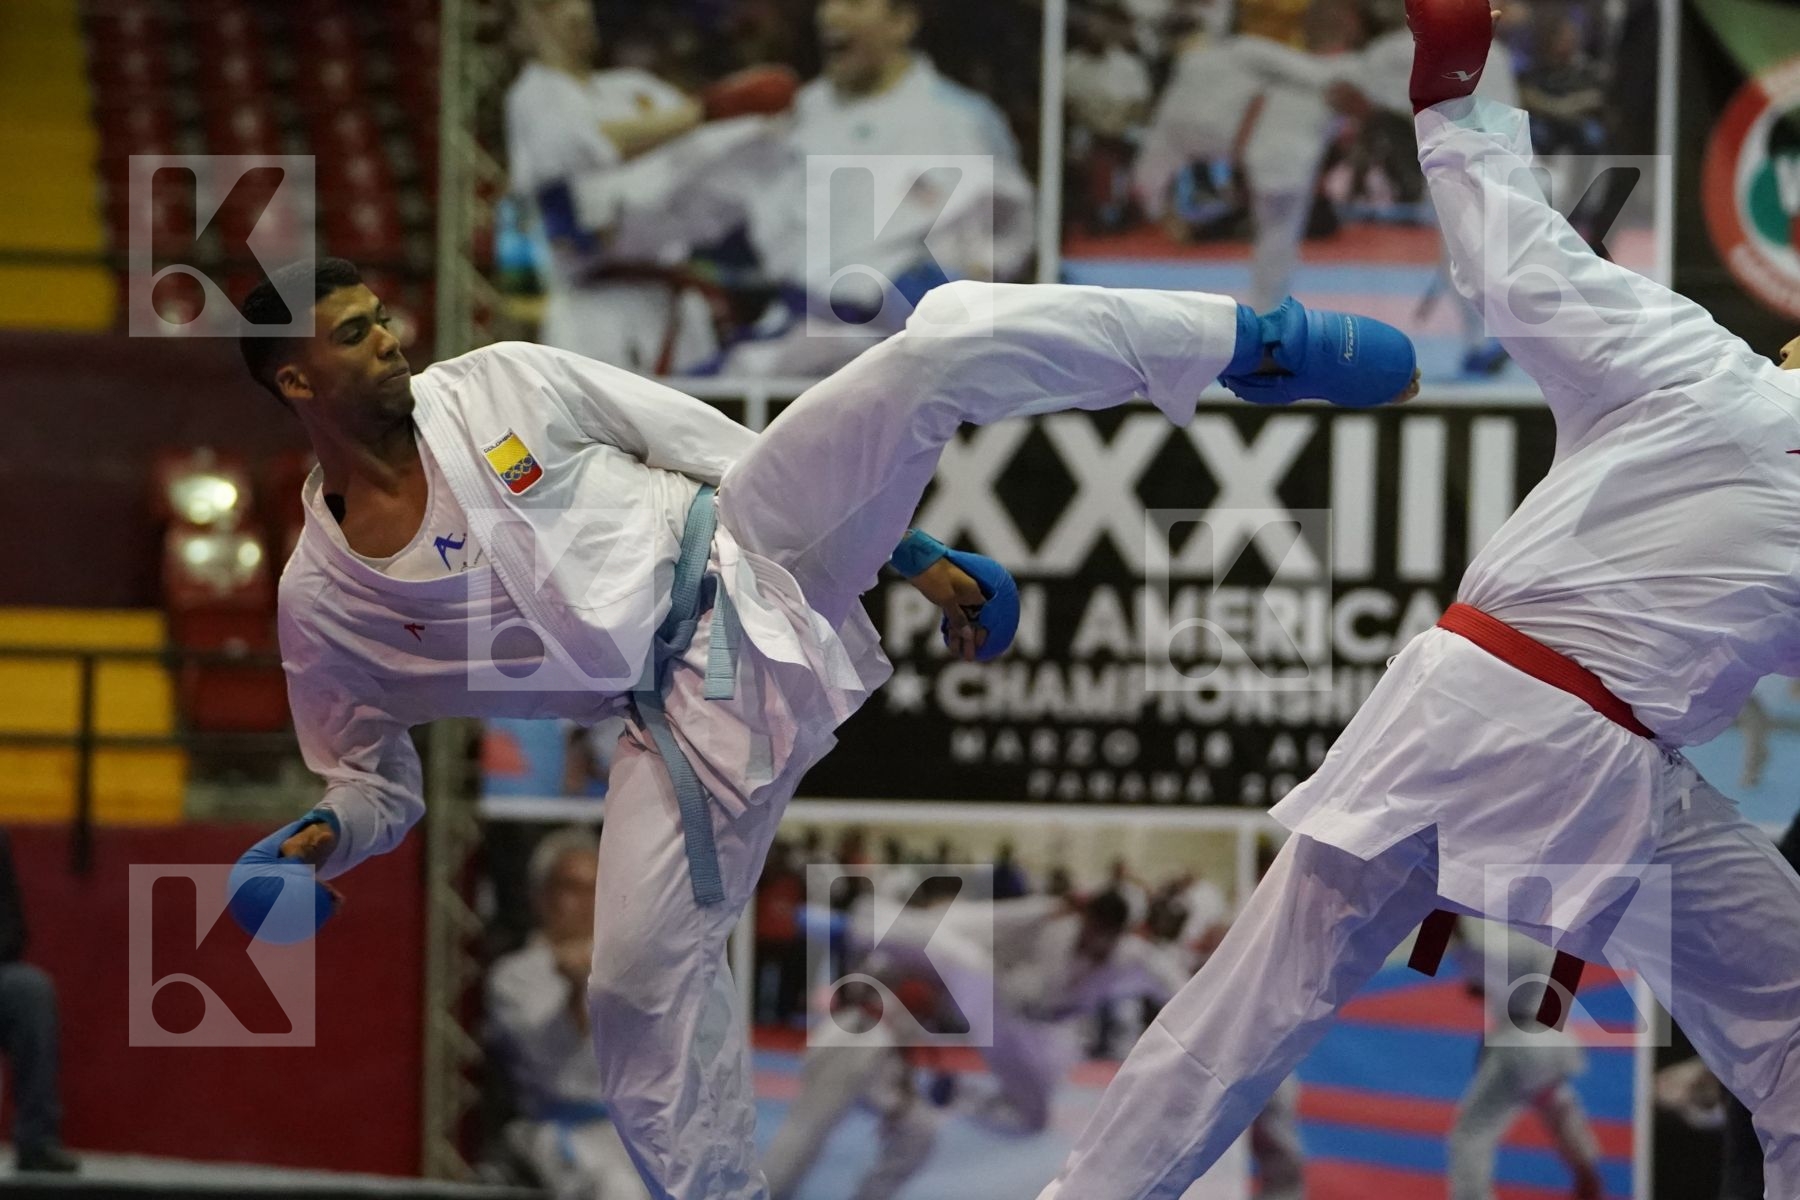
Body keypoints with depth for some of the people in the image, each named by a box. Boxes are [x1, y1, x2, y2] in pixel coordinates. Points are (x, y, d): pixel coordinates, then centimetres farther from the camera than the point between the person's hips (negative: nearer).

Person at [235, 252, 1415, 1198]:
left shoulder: (501, 387, 0)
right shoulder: (324, 600, -1)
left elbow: (713, 443, 6)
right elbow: (376, 784, 12)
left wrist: (910, 548, 7)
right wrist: (313, 846, -13)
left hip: (744, 561, 0)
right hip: (687, 707, 1)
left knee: (940, 347, -19)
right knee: (641, 977, -10)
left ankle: (1254, 343, -8)